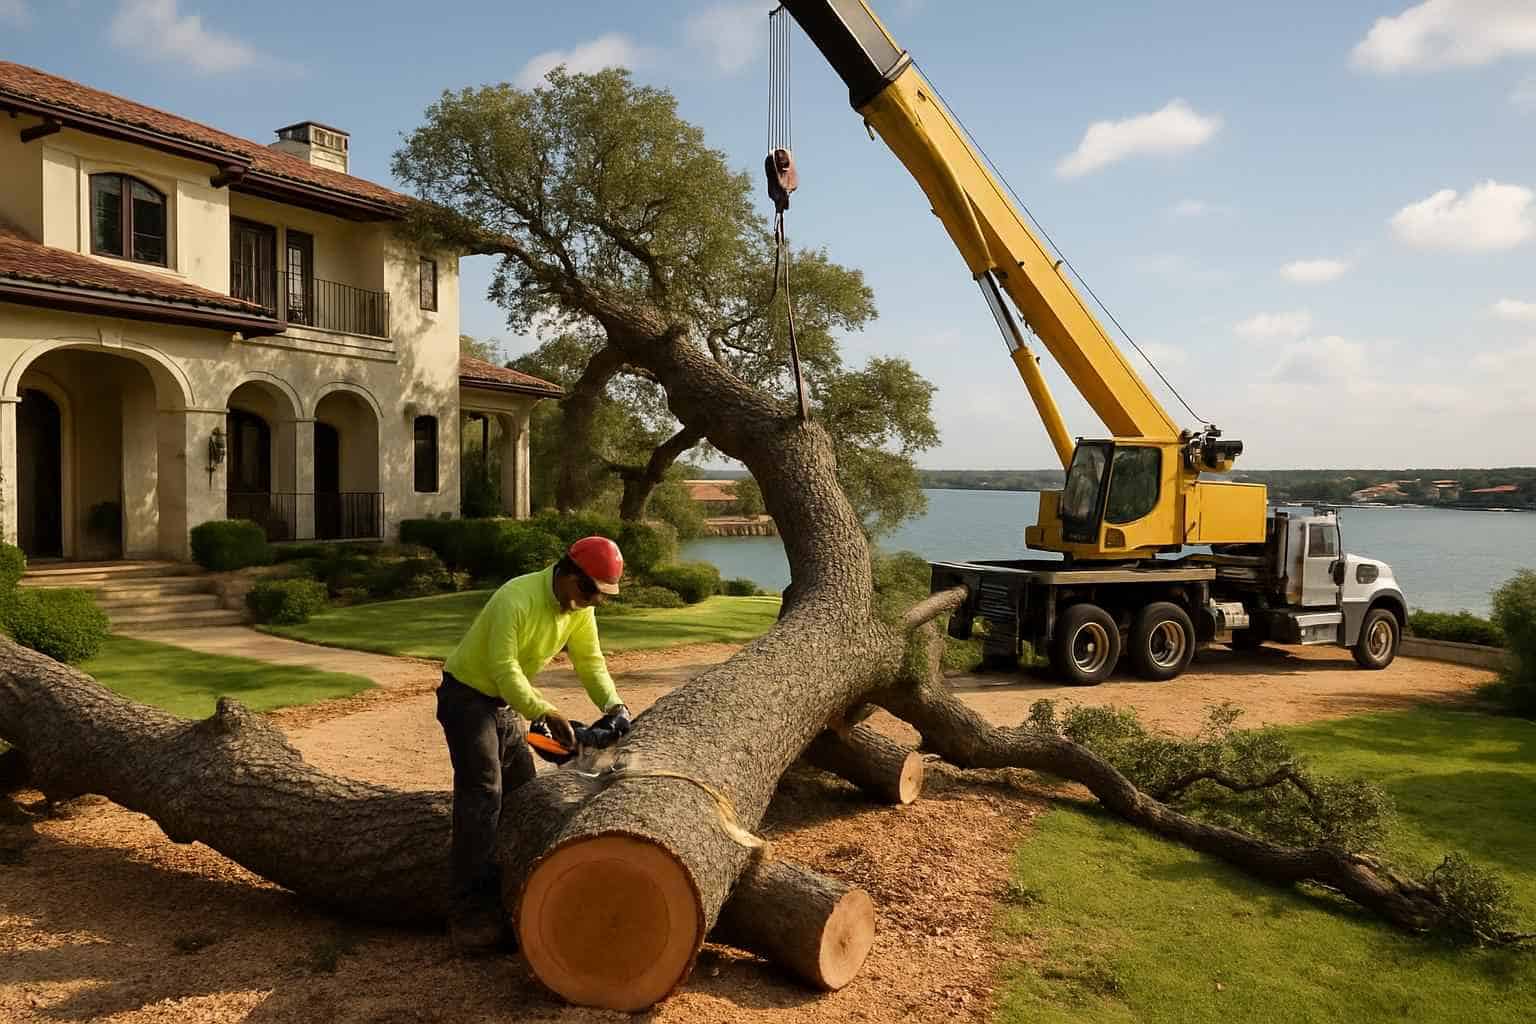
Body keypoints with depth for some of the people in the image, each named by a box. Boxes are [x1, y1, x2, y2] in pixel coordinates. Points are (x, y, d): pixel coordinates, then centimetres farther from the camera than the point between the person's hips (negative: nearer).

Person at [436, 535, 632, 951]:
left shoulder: (580, 608, -6)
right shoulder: (517, 599, -31)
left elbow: (591, 662, -4)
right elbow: (504, 670, -32)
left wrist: (613, 706, -18)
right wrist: (545, 713, -37)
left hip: (505, 700, 9)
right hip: (466, 694, -9)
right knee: (483, 795, -16)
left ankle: (515, 893, 23)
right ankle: (470, 915, -15)